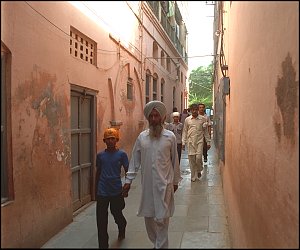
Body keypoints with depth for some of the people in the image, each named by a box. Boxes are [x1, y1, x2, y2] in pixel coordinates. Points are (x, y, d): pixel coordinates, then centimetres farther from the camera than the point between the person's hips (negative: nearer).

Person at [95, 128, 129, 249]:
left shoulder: (121, 154, -6)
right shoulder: (100, 155, 1)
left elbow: (127, 172, -2)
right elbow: (98, 173, 11)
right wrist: (96, 189, 14)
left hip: (116, 191, -1)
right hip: (102, 192, 1)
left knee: (116, 213, 17)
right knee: (101, 221, 1)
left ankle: (122, 229, 50)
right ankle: (103, 245, 14)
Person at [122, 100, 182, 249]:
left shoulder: (170, 137, -4)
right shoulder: (142, 137, 1)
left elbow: (175, 161, 4)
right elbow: (135, 160, 5)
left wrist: (176, 180, 9)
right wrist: (128, 180, 2)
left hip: (164, 185, -3)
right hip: (147, 184, 3)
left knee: (161, 218, 0)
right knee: (148, 217, 13)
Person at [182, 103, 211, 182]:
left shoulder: (202, 119, 1)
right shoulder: (187, 119, 4)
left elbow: (205, 131, 6)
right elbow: (185, 131, 8)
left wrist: (208, 142, 5)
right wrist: (183, 142, 3)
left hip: (199, 141, -1)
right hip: (190, 142, 1)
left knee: (198, 157, -12)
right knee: (191, 159, 3)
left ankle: (199, 170, 18)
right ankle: (193, 176, 17)